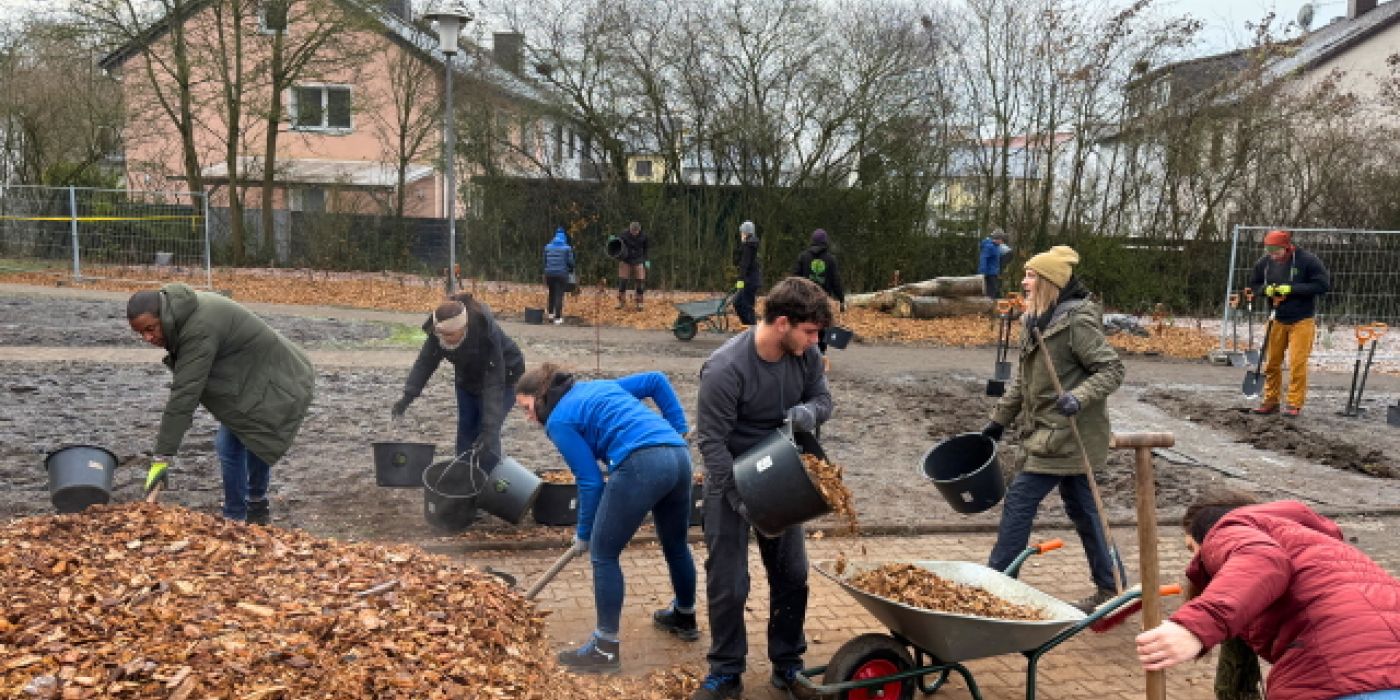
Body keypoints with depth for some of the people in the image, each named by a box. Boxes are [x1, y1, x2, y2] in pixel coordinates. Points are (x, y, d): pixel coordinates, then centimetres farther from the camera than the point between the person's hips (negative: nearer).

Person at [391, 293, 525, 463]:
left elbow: (495, 383, -39)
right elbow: (425, 362, -17)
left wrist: (489, 428, -42)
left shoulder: (487, 332, -39)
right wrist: (408, 396, -31)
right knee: (465, 431, 6)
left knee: (487, 439, -15)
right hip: (468, 379, 6)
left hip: (504, 377, -6)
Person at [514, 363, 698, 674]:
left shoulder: (559, 421, 8)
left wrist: (584, 534, 16)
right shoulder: (600, 386, 28)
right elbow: (656, 380, 22)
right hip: (678, 455, 8)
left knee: (603, 554, 8)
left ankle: (606, 648, 15)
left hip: (641, 464, -8)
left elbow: (590, 481, 4)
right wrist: (679, 428, 20)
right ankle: (685, 617, 49)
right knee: (675, 543, 28)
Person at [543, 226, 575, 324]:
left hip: (549, 273, 3)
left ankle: (550, 312, 30)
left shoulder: (548, 247, 5)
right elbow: (570, 262, -6)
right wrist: (571, 270, 15)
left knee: (551, 293, 21)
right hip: (562, 273, -3)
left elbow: (545, 261, 8)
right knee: (559, 295, -1)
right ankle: (557, 317, -3)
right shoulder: (567, 248, -4)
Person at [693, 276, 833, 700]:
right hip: (731, 480, -5)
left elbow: (823, 398, 2)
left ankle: (787, 665, 28)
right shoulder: (725, 368, -28)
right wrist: (740, 498, -25)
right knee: (728, 582, 1)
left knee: (792, 574, 11)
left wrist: (808, 412, -23)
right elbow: (711, 442, -23)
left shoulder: (805, 355, -12)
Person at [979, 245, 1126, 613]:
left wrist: (1079, 397, -30)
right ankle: (1108, 587, 26)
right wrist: (999, 418, 18)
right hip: (1050, 431, 9)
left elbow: (1112, 368, -15)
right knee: (1080, 507, 15)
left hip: (1065, 435, -9)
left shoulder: (1076, 321, -16)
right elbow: (1024, 379, 18)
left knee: (1019, 501, -7)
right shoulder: (1036, 322, 11)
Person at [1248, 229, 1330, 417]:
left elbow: (1324, 285, -15)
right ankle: (1271, 400, 18)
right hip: (1277, 319, 4)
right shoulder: (1264, 263, -1)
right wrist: (1266, 289, -10)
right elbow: (1254, 284, 13)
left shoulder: (1307, 260, -13)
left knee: (1297, 363, -7)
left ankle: (1295, 404, 1)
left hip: (1302, 320, -4)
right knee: (1272, 362, 6)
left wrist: (1292, 289, -22)